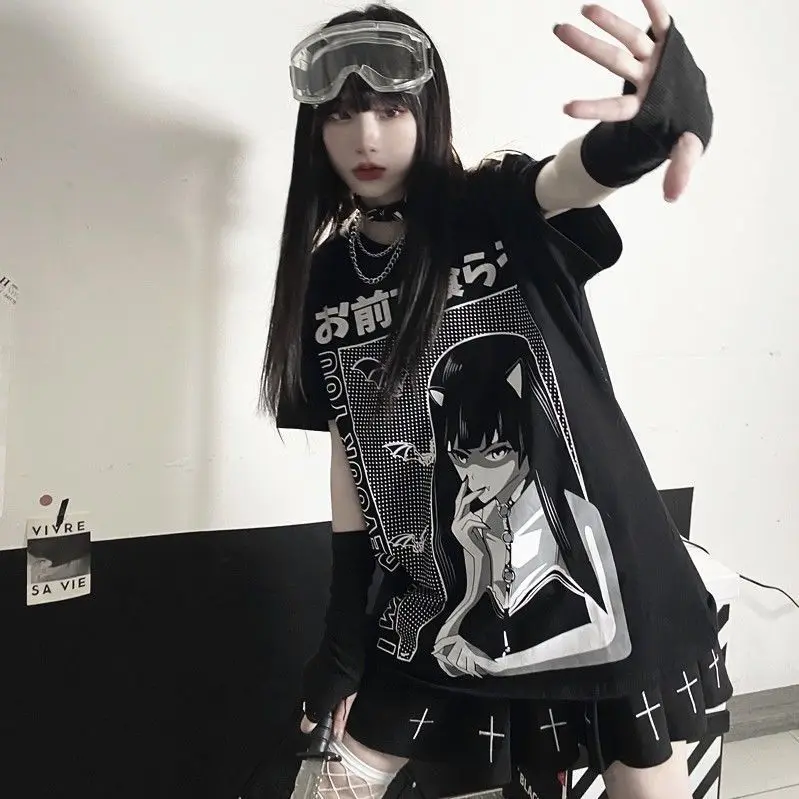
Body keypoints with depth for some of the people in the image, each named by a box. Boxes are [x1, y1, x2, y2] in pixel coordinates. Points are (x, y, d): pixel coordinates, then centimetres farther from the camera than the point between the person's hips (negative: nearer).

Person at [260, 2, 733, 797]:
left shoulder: (503, 210, -9)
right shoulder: (327, 277, 1)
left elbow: (590, 168, -31)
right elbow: (348, 452, 4)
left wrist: (669, 107, -56)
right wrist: (344, 633, 5)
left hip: (602, 588, -3)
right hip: (438, 610, 4)